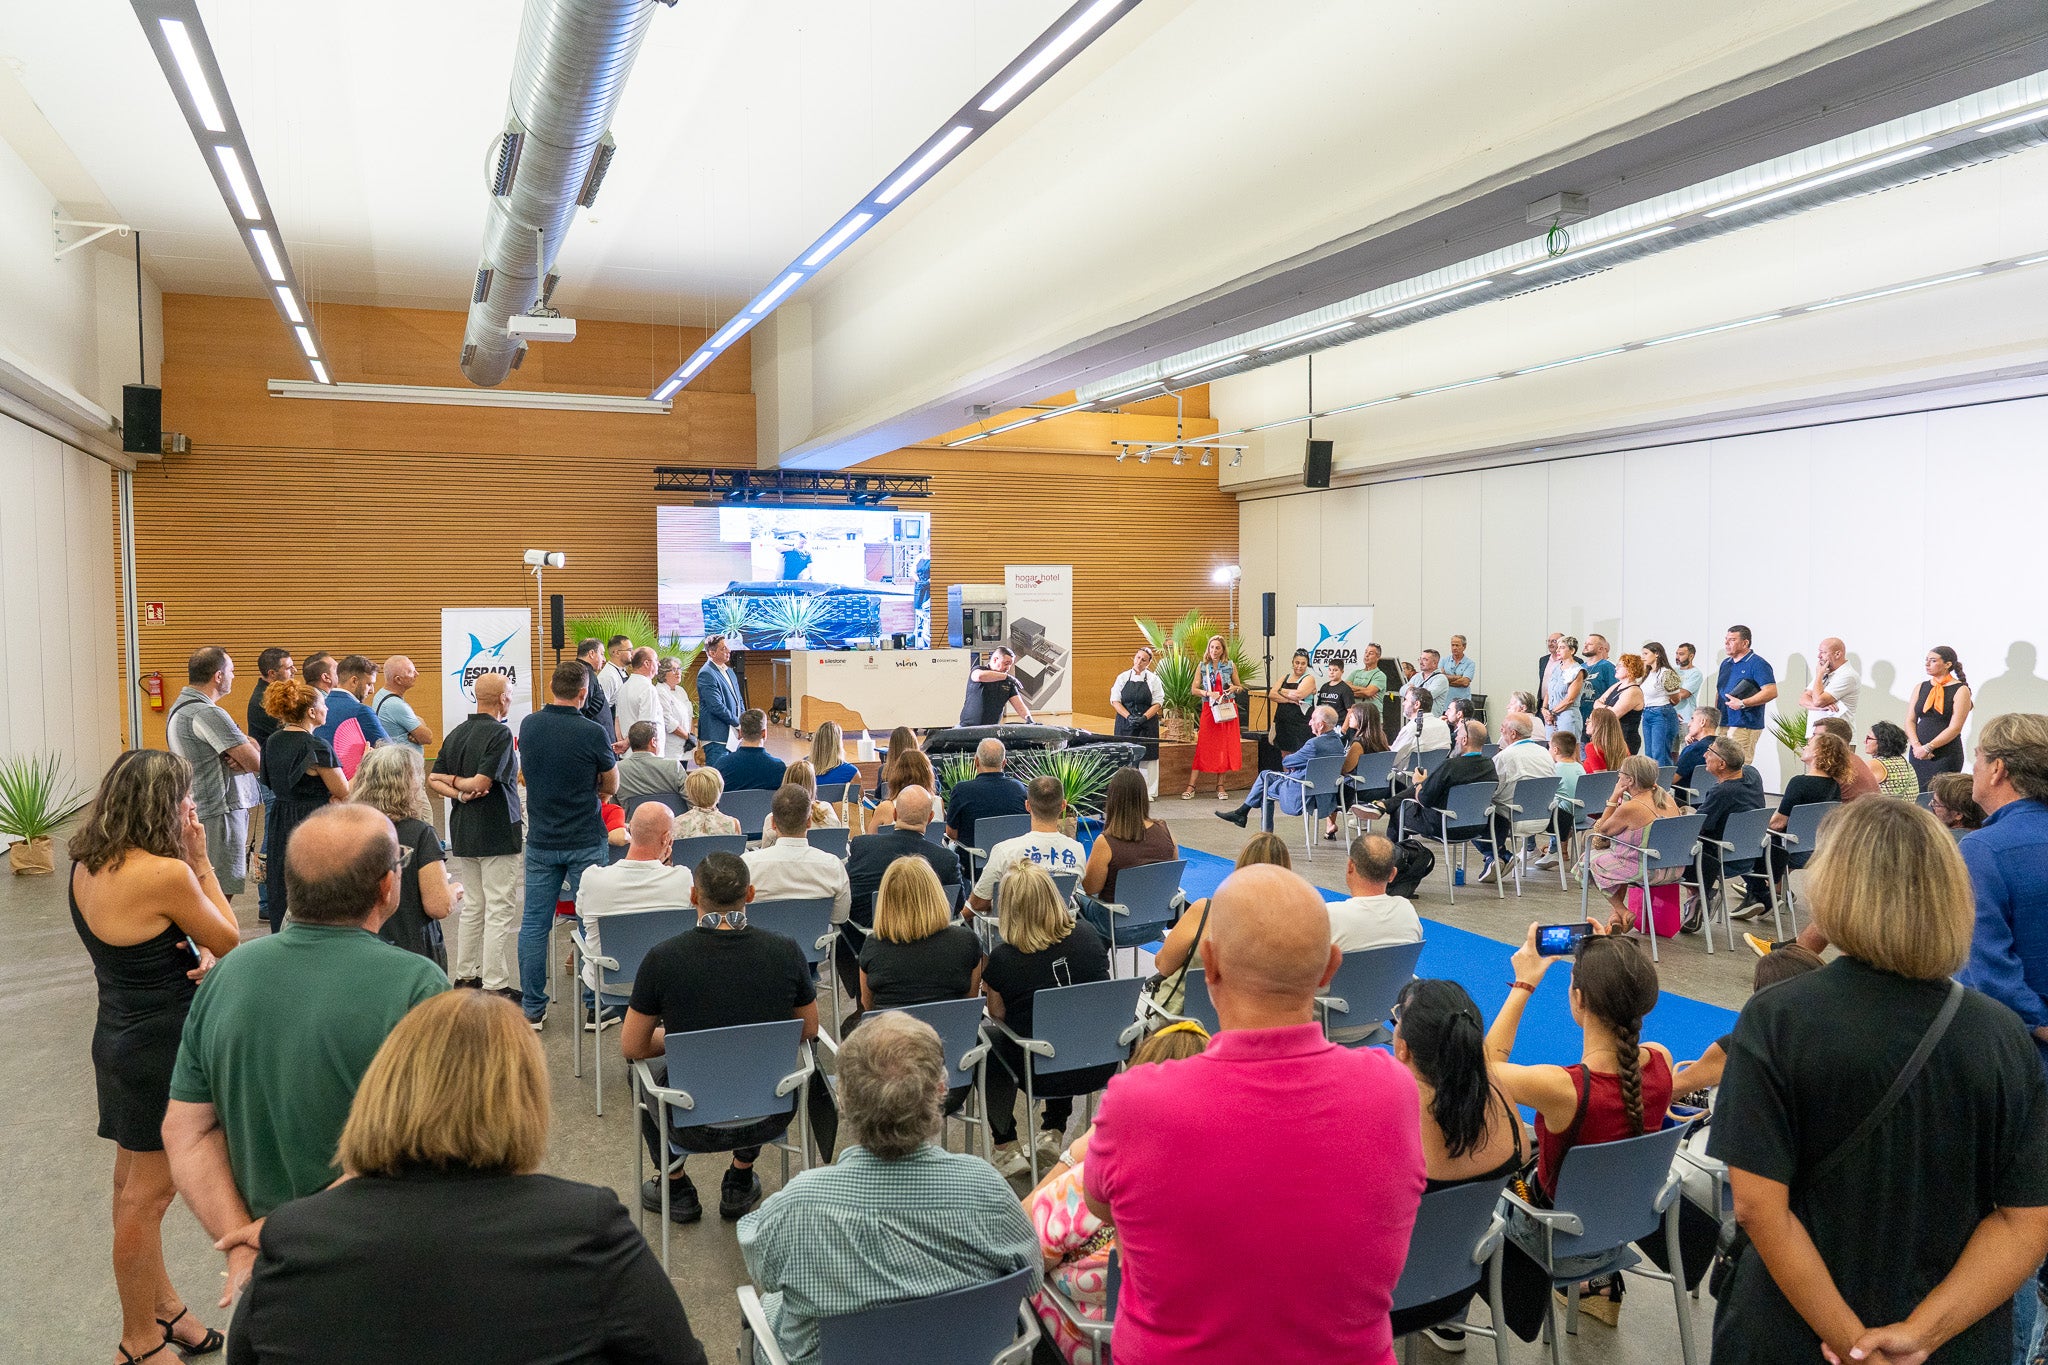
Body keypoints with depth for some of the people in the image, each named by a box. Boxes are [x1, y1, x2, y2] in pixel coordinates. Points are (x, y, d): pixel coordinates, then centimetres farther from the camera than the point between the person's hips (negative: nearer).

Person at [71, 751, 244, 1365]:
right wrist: (200, 859, -10)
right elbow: (229, 940, -11)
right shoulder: (166, 874, -26)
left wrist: (194, 954, -10)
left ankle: (162, 1307, 38)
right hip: (164, 1048, -9)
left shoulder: (87, 864, 0)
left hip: (120, 1035, 9)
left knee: (134, 1185, 20)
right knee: (148, 1195, 6)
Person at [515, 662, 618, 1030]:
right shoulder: (592, 733, -15)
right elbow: (611, 786, -2)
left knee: (534, 922, 9)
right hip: (586, 842, -4)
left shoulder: (528, 725, -1)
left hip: (541, 840, 4)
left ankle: (532, 1009, 13)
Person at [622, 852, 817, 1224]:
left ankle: (675, 1189, 36)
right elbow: (808, 1031, 4)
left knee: (646, 1066, 30)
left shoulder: (662, 957, -16)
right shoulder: (787, 952, -12)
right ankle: (739, 1185, 38)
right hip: (771, 1119, 2)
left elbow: (633, 1047, -3)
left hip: (695, 1127, -1)